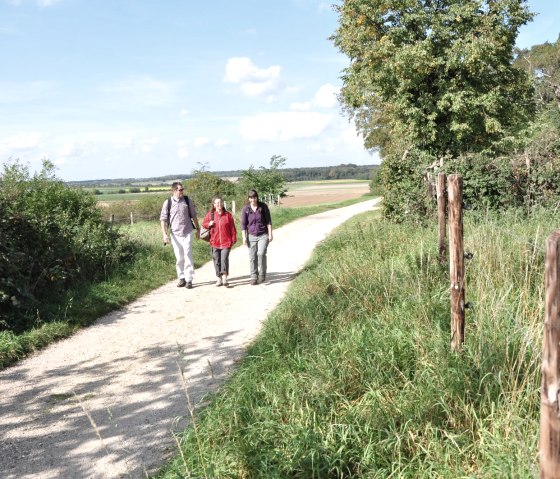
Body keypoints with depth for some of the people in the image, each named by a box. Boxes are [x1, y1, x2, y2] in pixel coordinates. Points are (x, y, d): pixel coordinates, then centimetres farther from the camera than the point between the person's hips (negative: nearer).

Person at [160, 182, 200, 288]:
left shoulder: (187, 200, 2)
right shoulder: (168, 203, -3)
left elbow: (194, 215, 11)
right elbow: (163, 219, -1)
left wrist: (198, 229, 13)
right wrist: (165, 234, -8)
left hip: (187, 233, 0)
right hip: (175, 234, 0)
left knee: (188, 255, -5)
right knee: (179, 257, 8)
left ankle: (189, 279, 0)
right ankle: (181, 278, 21)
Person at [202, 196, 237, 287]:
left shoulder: (227, 215, 1)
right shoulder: (210, 214, 5)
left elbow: (232, 228, 3)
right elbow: (204, 223, 16)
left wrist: (234, 239, 0)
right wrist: (209, 224, -6)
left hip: (226, 242, -2)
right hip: (215, 242, 2)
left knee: (224, 259, -13)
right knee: (217, 261, 7)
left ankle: (224, 278, -14)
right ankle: (219, 278, 18)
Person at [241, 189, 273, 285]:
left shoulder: (263, 206, -2)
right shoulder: (245, 209, -1)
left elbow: (268, 221, 2)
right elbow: (243, 224, 3)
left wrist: (270, 234, -2)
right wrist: (244, 237, -2)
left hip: (263, 235, -1)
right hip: (251, 236, 1)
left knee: (261, 253, -17)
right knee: (252, 257, 1)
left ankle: (262, 275, 0)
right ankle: (254, 277, 12)